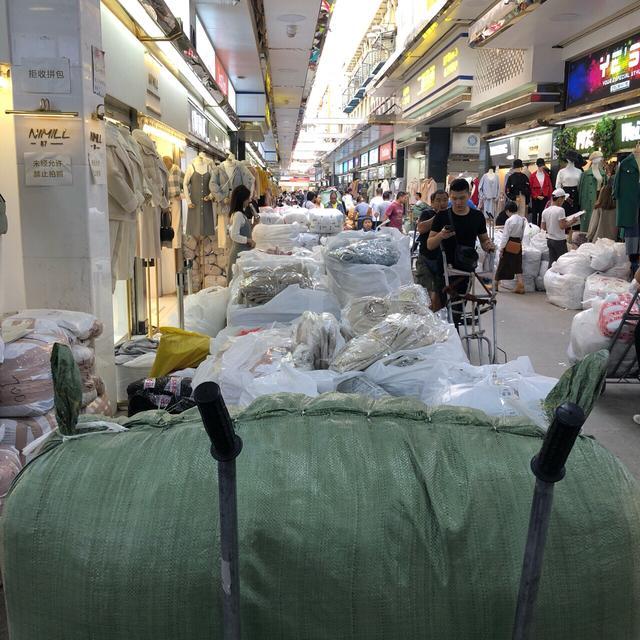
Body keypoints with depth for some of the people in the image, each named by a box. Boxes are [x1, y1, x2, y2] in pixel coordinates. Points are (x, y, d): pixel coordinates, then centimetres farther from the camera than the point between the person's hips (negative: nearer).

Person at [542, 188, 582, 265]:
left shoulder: (545, 211, 4)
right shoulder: (560, 210, -16)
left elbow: (544, 227, 8)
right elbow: (562, 226, -21)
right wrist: (571, 221, -7)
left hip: (549, 240, 7)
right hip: (559, 241, -7)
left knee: (552, 262, 10)